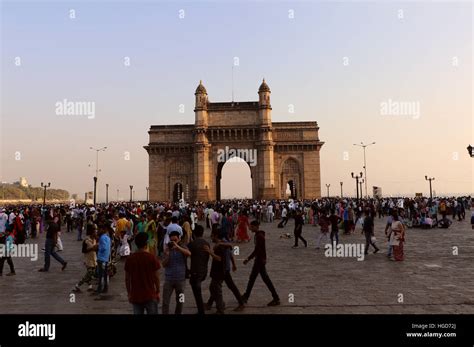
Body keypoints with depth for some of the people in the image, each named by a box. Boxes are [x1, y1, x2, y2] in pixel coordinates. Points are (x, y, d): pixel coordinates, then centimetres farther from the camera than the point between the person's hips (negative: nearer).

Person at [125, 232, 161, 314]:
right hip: (150, 295, -2)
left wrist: (129, 294, 12)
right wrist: (158, 292, 5)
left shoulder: (129, 259, -3)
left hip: (135, 296, 3)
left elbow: (127, 279, 1)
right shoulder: (152, 258, -11)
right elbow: (156, 277, -7)